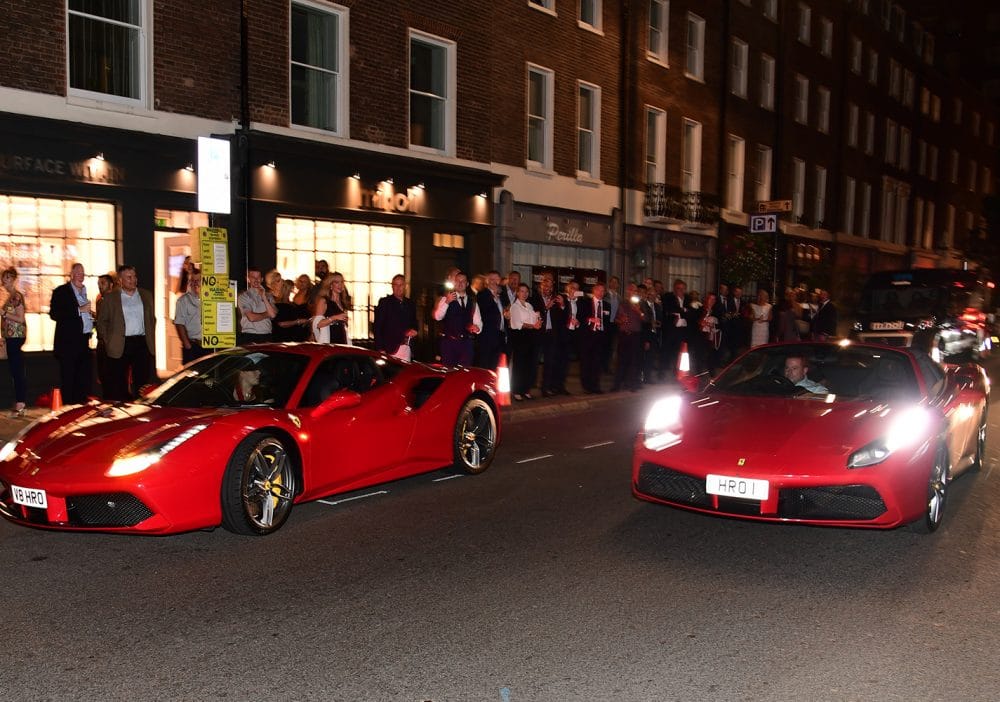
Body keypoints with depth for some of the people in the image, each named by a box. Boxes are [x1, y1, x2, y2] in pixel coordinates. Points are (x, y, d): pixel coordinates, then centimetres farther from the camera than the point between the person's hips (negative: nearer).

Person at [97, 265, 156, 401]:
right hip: (119, 346, -2)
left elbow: (152, 319, 16)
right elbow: (102, 322, 7)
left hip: (142, 344, 2)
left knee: (142, 382, 5)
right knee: (117, 384, 1)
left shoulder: (146, 295, 12)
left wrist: (151, 339, 9)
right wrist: (108, 341, -1)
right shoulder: (110, 298, 4)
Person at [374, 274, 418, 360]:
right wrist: (380, 349, -10)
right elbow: (378, 327, -2)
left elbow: (414, 323, 26)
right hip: (391, 348, -4)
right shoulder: (384, 302, 3)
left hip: (407, 348, 4)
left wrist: (414, 330, 1)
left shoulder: (410, 304, 16)